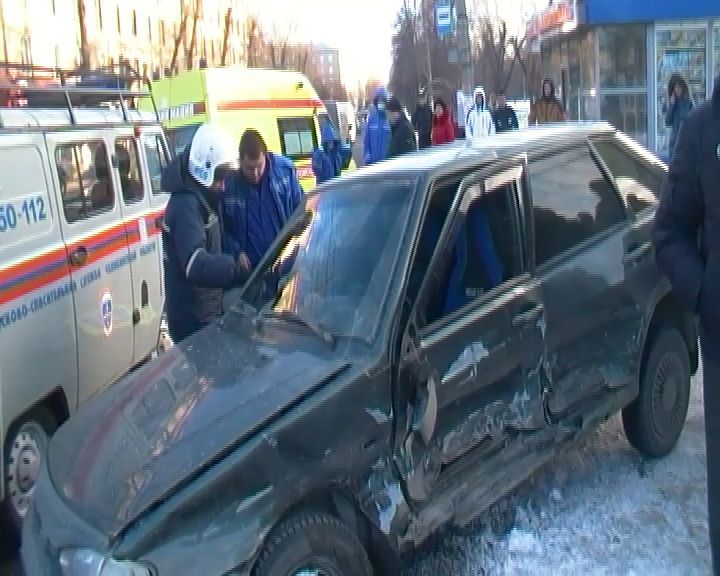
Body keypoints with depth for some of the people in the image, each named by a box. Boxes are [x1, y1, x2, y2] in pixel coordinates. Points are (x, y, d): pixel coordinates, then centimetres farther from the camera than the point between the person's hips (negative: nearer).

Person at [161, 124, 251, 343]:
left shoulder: (205, 200, 11)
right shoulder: (186, 205, -21)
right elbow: (196, 266, -35)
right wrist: (237, 267, -45)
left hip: (208, 312, 10)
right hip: (194, 320, -10)